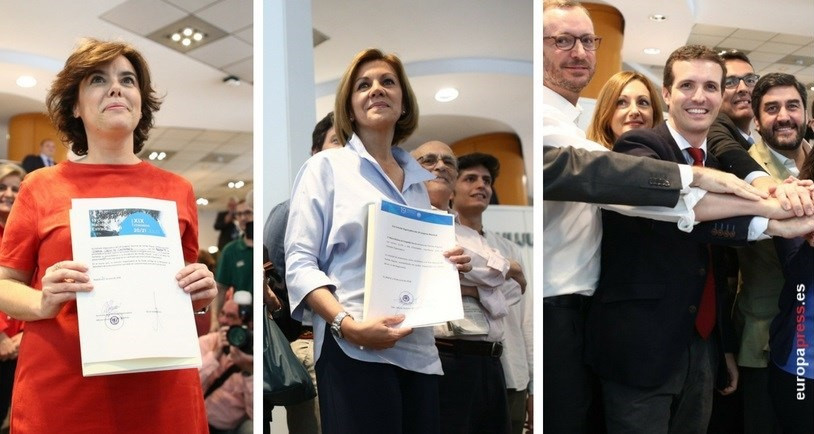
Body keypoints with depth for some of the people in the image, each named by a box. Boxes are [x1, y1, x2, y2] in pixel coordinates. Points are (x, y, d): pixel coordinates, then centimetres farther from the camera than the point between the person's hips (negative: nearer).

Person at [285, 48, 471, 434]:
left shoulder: (417, 178, 18)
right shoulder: (326, 166, 2)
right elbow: (299, 263, -7)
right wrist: (348, 325, -22)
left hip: (420, 350, 5)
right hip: (355, 351, -5)